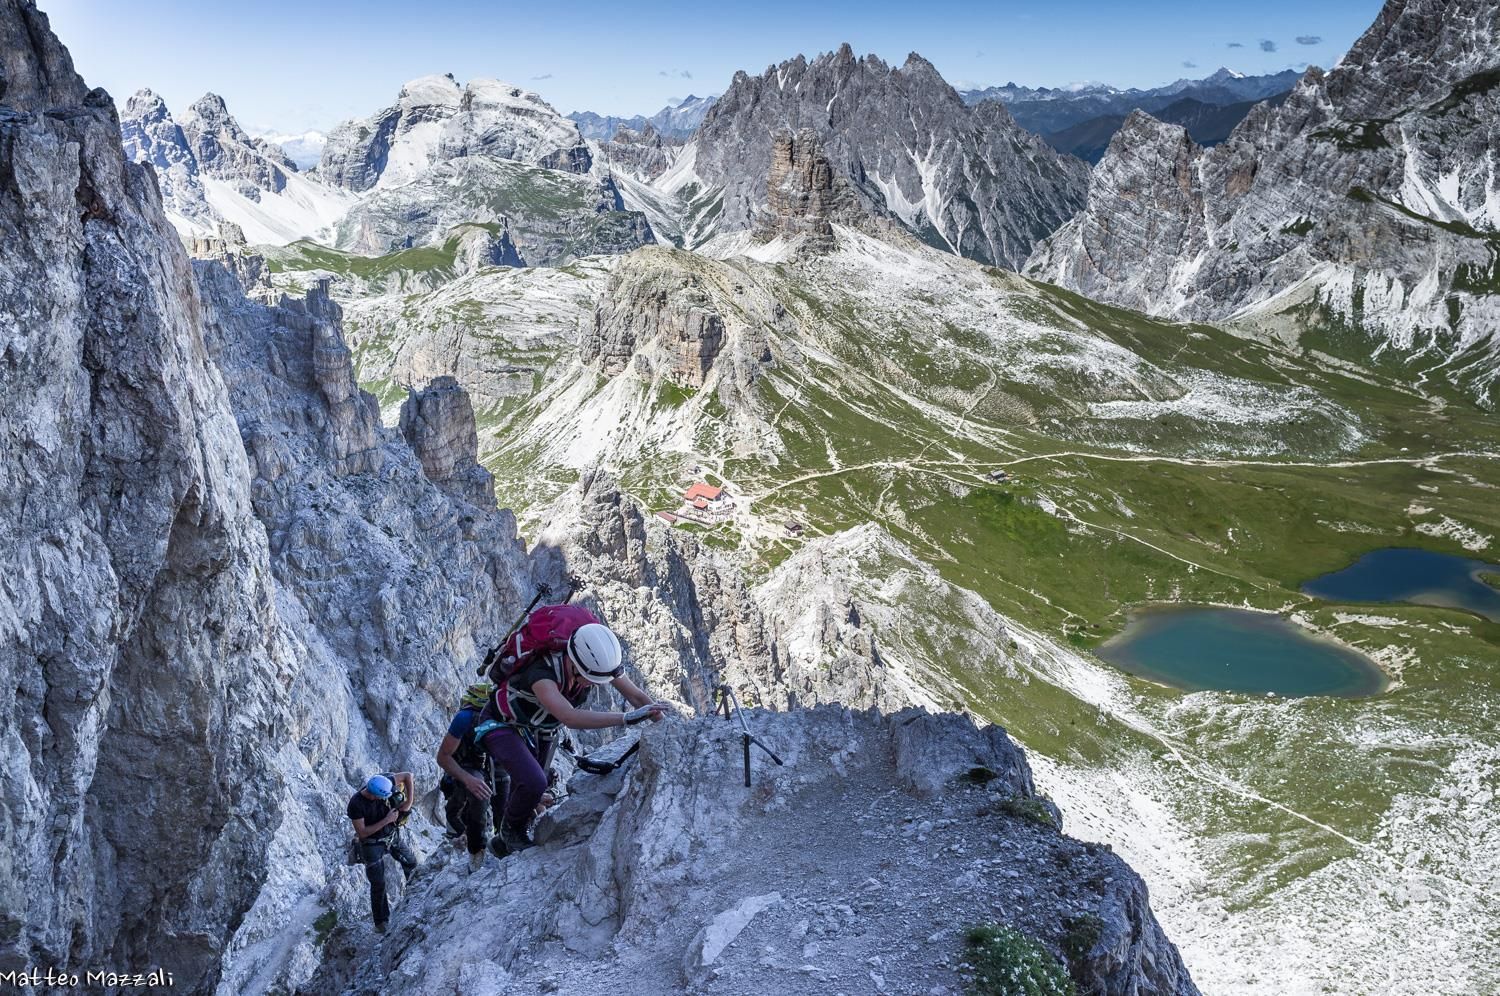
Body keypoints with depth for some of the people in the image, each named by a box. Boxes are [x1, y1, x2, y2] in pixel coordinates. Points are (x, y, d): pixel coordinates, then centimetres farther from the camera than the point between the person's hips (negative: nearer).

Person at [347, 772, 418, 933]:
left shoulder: (383, 783, -24)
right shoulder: (356, 804, -33)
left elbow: (407, 775, -11)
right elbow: (362, 833, -25)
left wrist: (409, 802, -18)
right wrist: (386, 820, -29)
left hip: (392, 835, 5)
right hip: (372, 844, -5)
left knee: (411, 863, 19)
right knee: (378, 884, 1)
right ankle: (381, 922, 17)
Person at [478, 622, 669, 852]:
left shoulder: (598, 662, -27)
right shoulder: (543, 672, -45)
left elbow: (637, 696, -19)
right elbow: (571, 718, -60)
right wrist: (627, 718, -63)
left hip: (541, 730, 6)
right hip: (502, 727, -6)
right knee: (534, 783, -26)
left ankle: (505, 842, 48)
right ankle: (512, 831, 5)